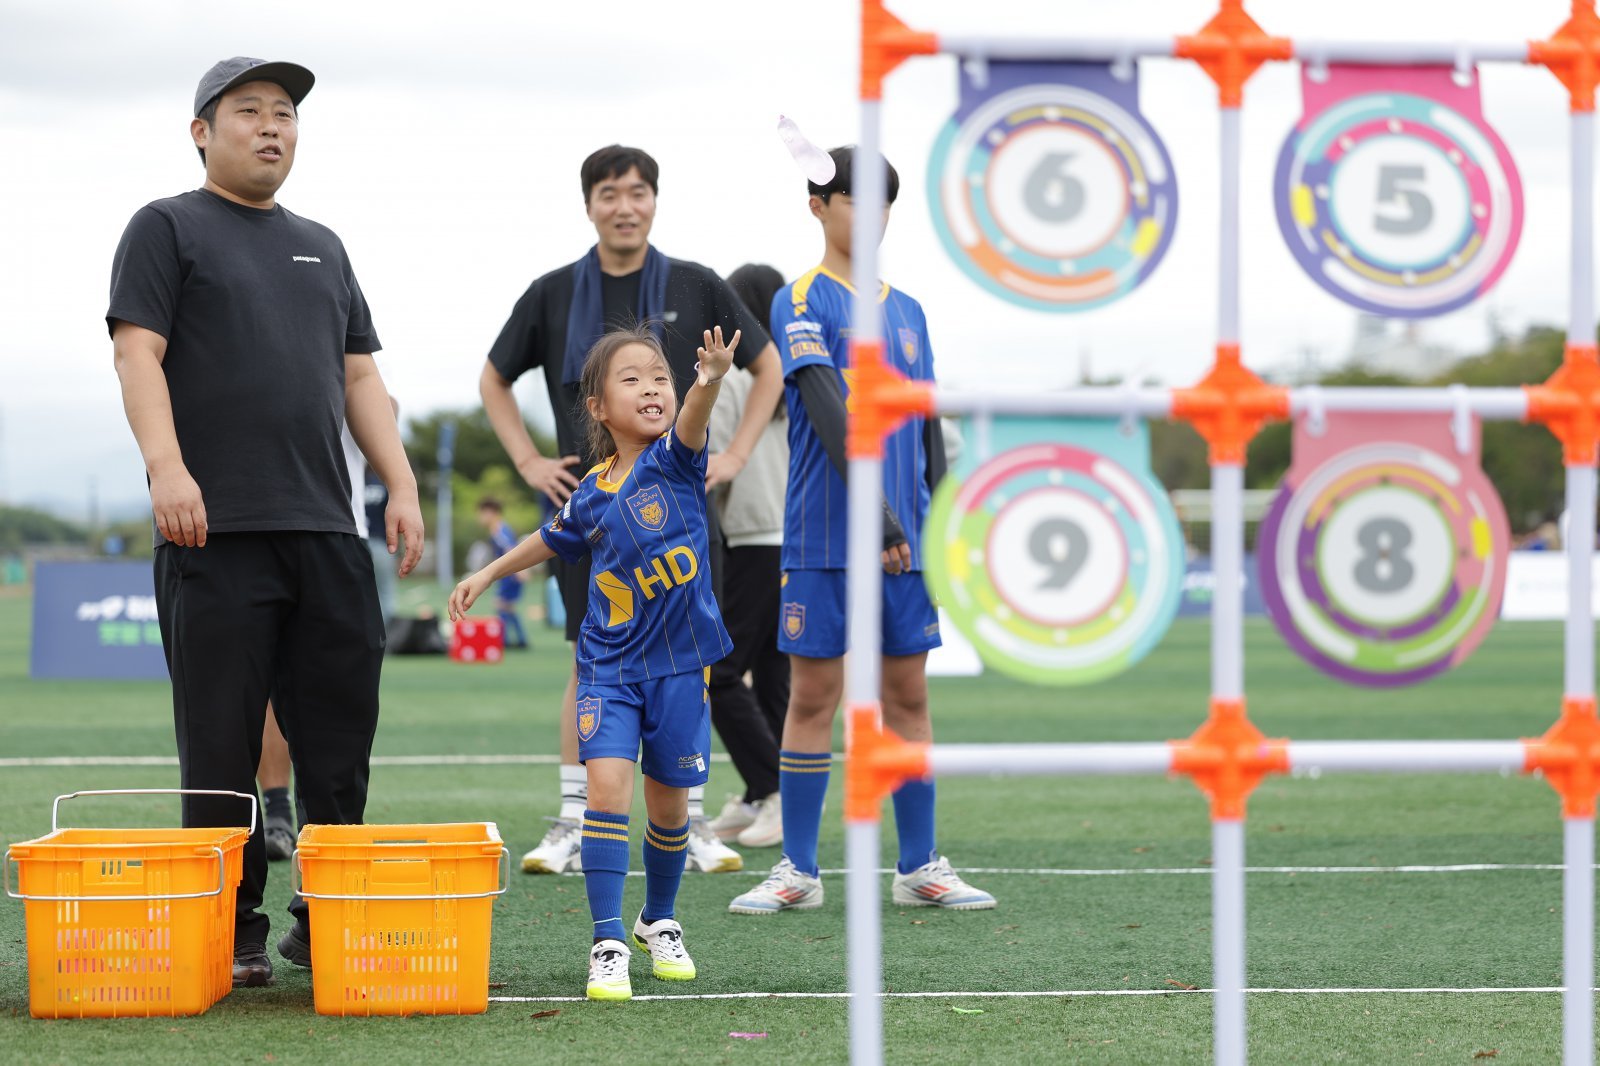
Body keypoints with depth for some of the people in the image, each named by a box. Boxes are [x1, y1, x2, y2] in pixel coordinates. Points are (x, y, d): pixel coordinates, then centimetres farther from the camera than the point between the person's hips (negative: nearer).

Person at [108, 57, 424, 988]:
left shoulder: (321, 247, 23)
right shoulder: (167, 229, 6)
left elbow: (359, 376, 22)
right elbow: (138, 353, -5)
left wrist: (403, 485, 10)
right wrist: (167, 466, -20)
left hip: (328, 531, 5)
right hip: (217, 530, -5)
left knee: (340, 739, 3)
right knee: (222, 750, -3)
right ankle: (230, 935, 2)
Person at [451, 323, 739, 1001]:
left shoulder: (673, 461, -9)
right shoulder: (592, 494, 0)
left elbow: (690, 425, -33)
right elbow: (553, 541, 21)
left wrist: (709, 384, -55)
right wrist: (488, 574, 27)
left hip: (679, 660, -1)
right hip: (608, 663, 1)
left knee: (669, 803, 8)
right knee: (608, 788, -15)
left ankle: (658, 921, 34)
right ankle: (608, 945, -11)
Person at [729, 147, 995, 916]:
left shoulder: (907, 311, 15)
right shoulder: (802, 301, -3)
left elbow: (926, 426, 15)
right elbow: (828, 411, -14)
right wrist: (876, 512, -23)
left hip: (905, 538, 5)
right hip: (825, 537, -5)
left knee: (908, 692, 6)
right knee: (814, 693, -1)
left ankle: (920, 868, 11)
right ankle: (798, 871, 5)